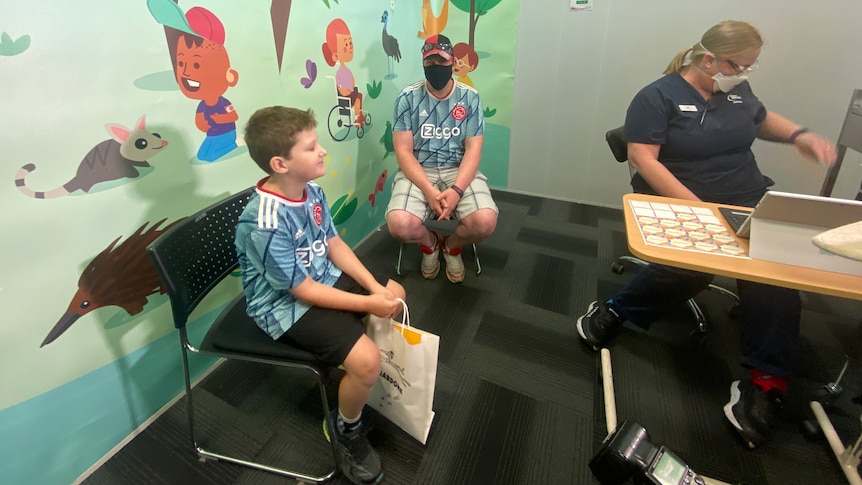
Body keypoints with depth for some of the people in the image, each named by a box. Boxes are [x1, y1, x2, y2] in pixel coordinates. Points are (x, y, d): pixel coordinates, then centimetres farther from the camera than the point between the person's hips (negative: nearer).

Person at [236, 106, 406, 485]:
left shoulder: (310, 190, -6)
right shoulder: (266, 224, -31)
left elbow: (334, 244, 2)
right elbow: (304, 291, -25)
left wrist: (375, 288, -7)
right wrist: (369, 304, -22)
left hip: (324, 278, 9)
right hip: (287, 305, -9)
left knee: (394, 293, 14)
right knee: (366, 360, -23)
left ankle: (359, 380, 33)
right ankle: (346, 429, 12)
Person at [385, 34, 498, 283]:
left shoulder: (470, 97, 1)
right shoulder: (407, 98, -2)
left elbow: (473, 150, -4)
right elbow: (403, 152, -7)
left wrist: (457, 190, -22)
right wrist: (429, 190, -22)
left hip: (459, 171, 1)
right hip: (418, 172, 0)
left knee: (485, 222, -27)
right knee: (399, 225, -29)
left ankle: (452, 246, 11)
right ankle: (429, 243, 11)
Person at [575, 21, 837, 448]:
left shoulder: (736, 91, 16)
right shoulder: (658, 97, -6)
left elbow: (763, 120, 36)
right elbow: (643, 159, -17)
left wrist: (800, 136, 13)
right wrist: (695, 207, -24)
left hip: (749, 200, 6)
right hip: (678, 204, -6)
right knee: (695, 260, -34)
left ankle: (766, 381, -16)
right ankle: (614, 312, -13)